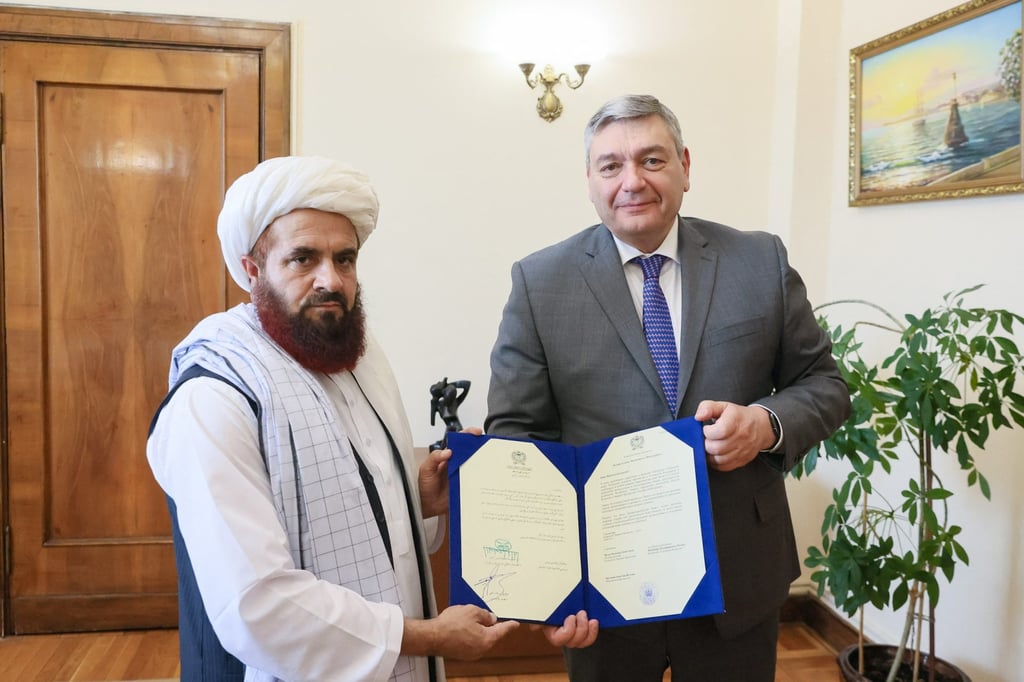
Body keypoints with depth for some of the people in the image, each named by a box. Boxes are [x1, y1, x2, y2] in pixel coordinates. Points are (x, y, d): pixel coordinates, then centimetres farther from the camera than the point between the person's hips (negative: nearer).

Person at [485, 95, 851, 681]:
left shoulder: (762, 261, -1)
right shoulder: (540, 282, -5)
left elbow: (823, 383, 5)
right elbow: (516, 433, -6)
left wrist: (767, 423, -17)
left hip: (739, 577, 2)